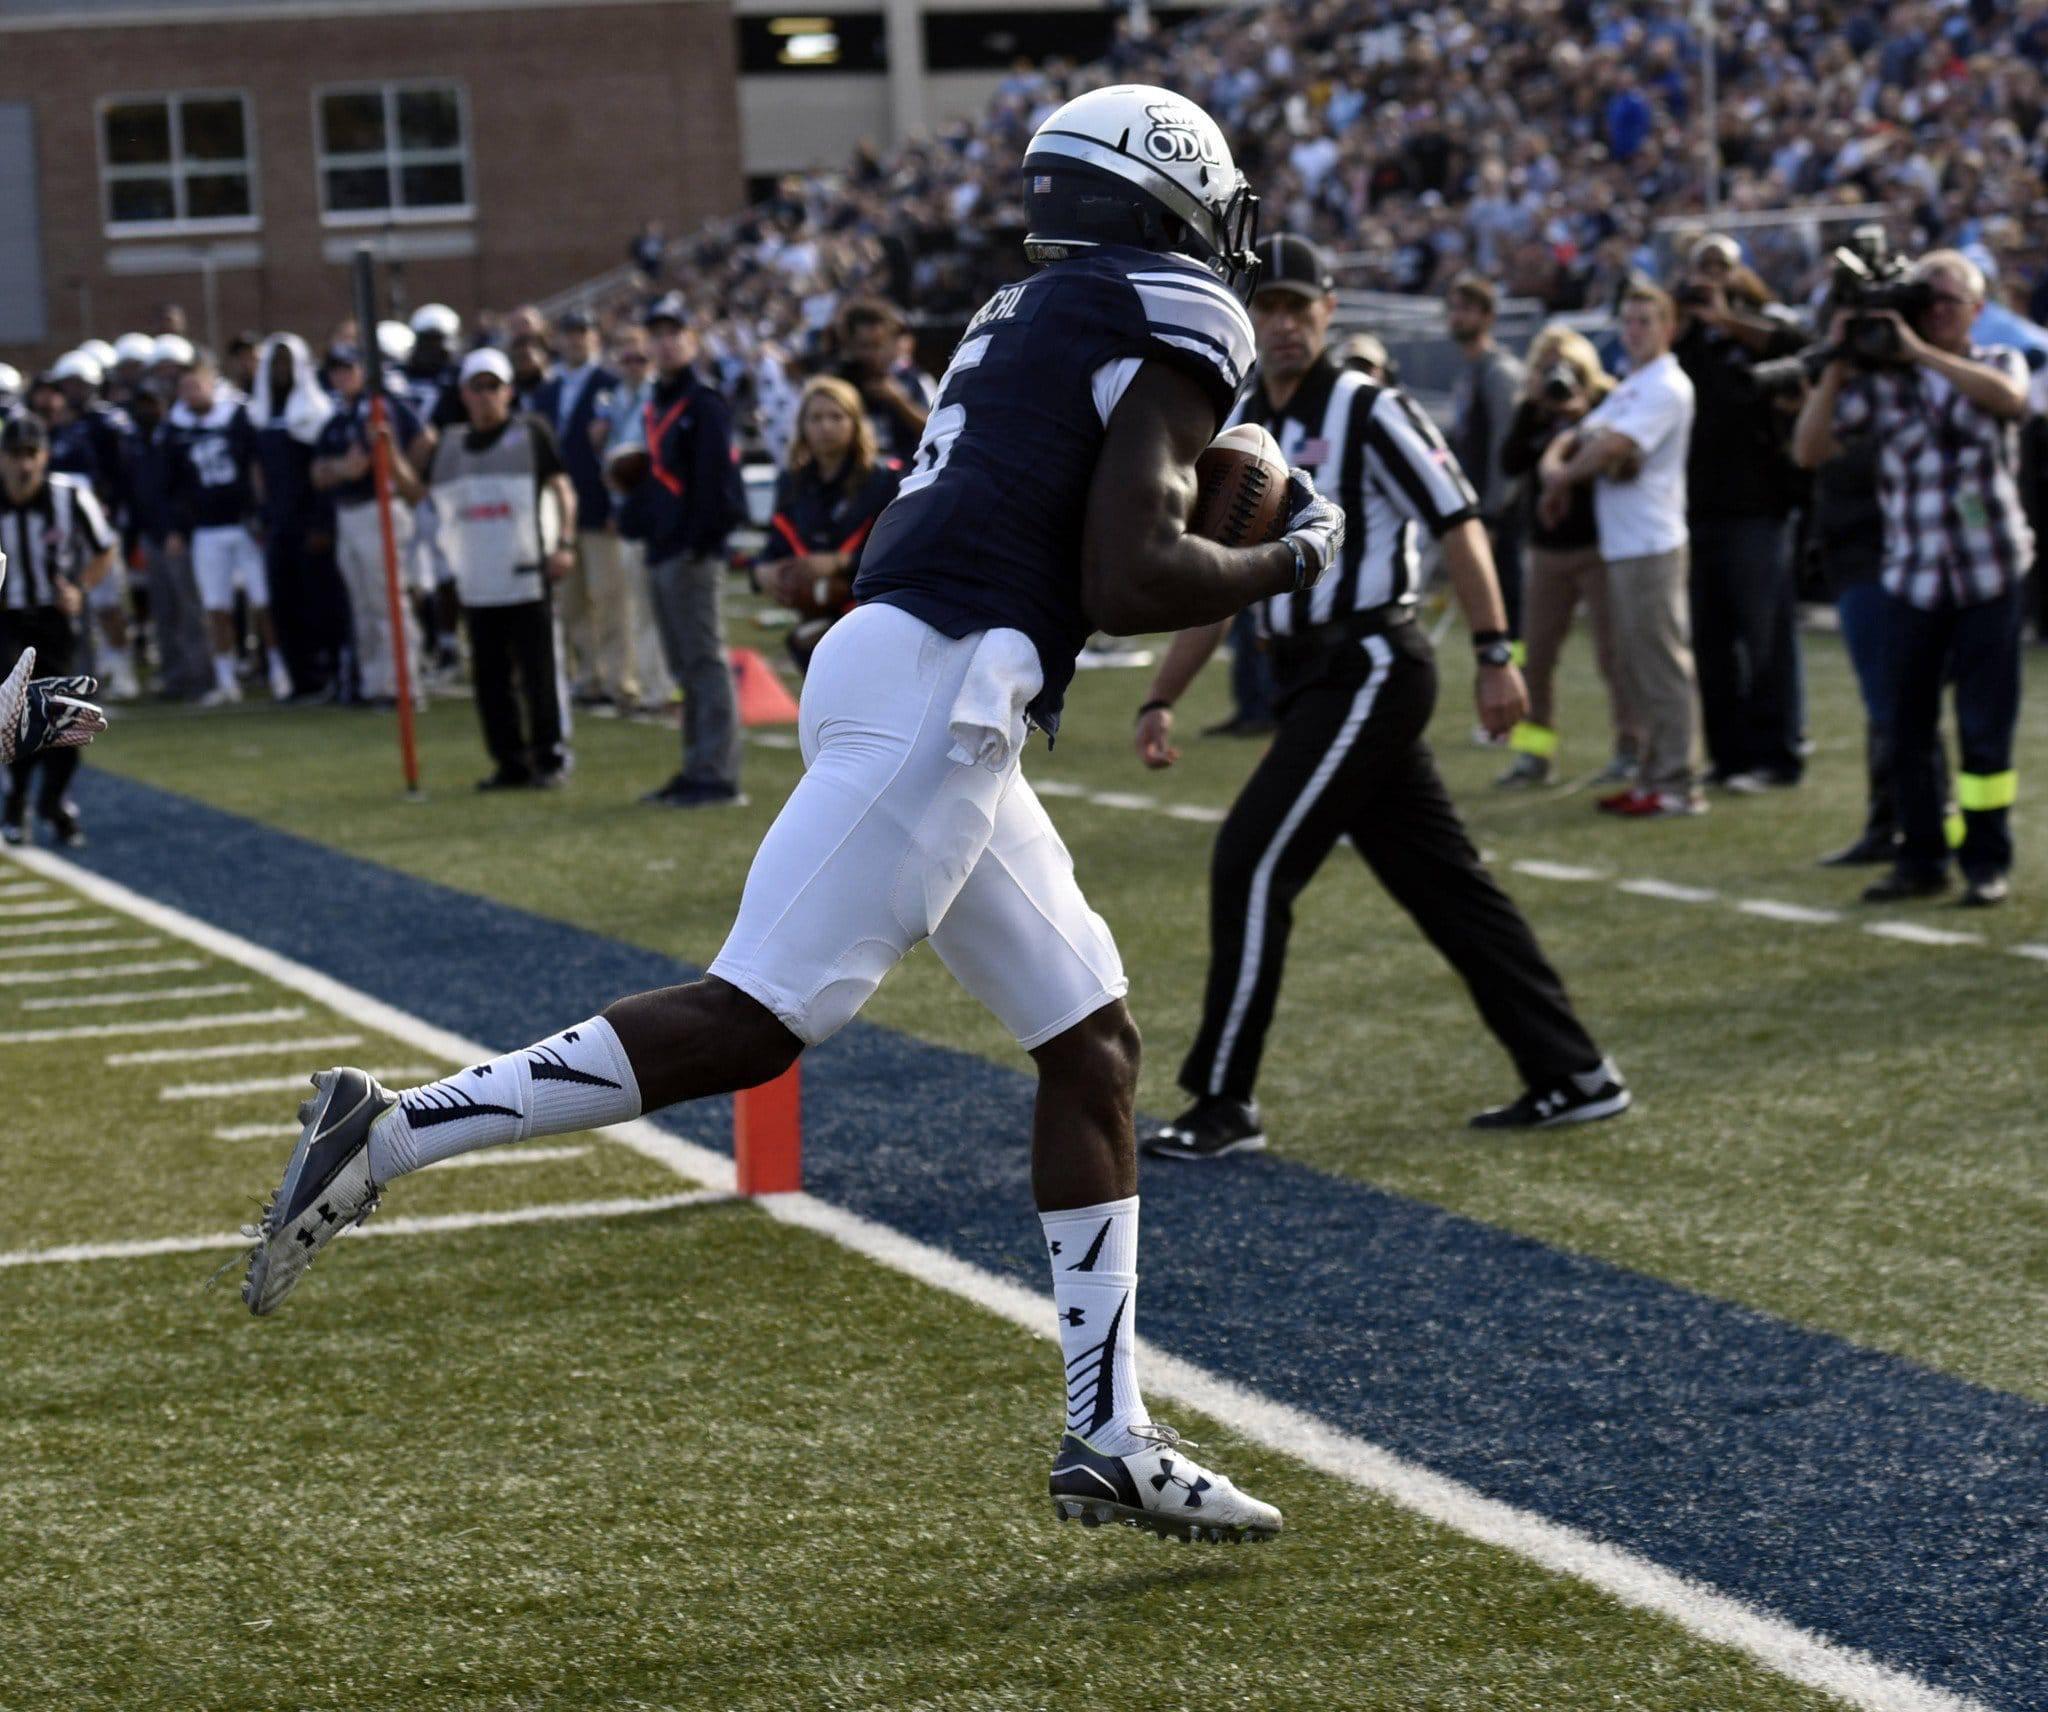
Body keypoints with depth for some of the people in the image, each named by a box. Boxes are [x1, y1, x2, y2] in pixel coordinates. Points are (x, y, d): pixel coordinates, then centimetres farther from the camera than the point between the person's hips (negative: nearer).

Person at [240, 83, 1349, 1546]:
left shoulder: (1034, 319, 24)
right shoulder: (1170, 336, -3)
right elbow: (1126, 581, -13)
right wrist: (1290, 564, 3)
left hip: (927, 703, 10)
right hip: (936, 693, -10)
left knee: (1094, 1043, 12)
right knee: (753, 1025, -12)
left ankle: (1110, 1436, 14)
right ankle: (390, 1137, -11)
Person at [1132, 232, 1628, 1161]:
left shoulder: (1367, 411, -8)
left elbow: (1457, 524, -11)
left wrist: (1495, 655, -15)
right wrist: (1159, 700, 12)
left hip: (1368, 668, -8)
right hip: (1317, 679, 8)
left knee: (1251, 864, -10)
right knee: (1444, 882, 10)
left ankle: (1225, 1105, -3)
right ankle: (1572, 1075, 17)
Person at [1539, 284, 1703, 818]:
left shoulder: (1667, 388, -10)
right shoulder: (1627, 389, 20)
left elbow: (1613, 446, -19)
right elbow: (1579, 436, 18)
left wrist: (1560, 479, -5)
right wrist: (1554, 460, -5)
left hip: (1652, 543, -10)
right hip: (1620, 545, 10)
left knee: (1663, 663, -9)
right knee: (1635, 664, 12)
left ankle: (1678, 786, -8)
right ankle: (1653, 776, 18)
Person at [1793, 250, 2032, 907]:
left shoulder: (1997, 363, 5)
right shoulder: (1881, 380, 4)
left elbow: (2009, 397, -21)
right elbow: (1809, 450, -3)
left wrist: (1921, 352, -23)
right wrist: (1834, 371, -12)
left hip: (1990, 574, -2)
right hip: (1913, 577, 2)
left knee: (1985, 728, -2)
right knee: (1908, 728, 5)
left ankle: (1988, 862, 6)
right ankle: (1921, 859, 15)